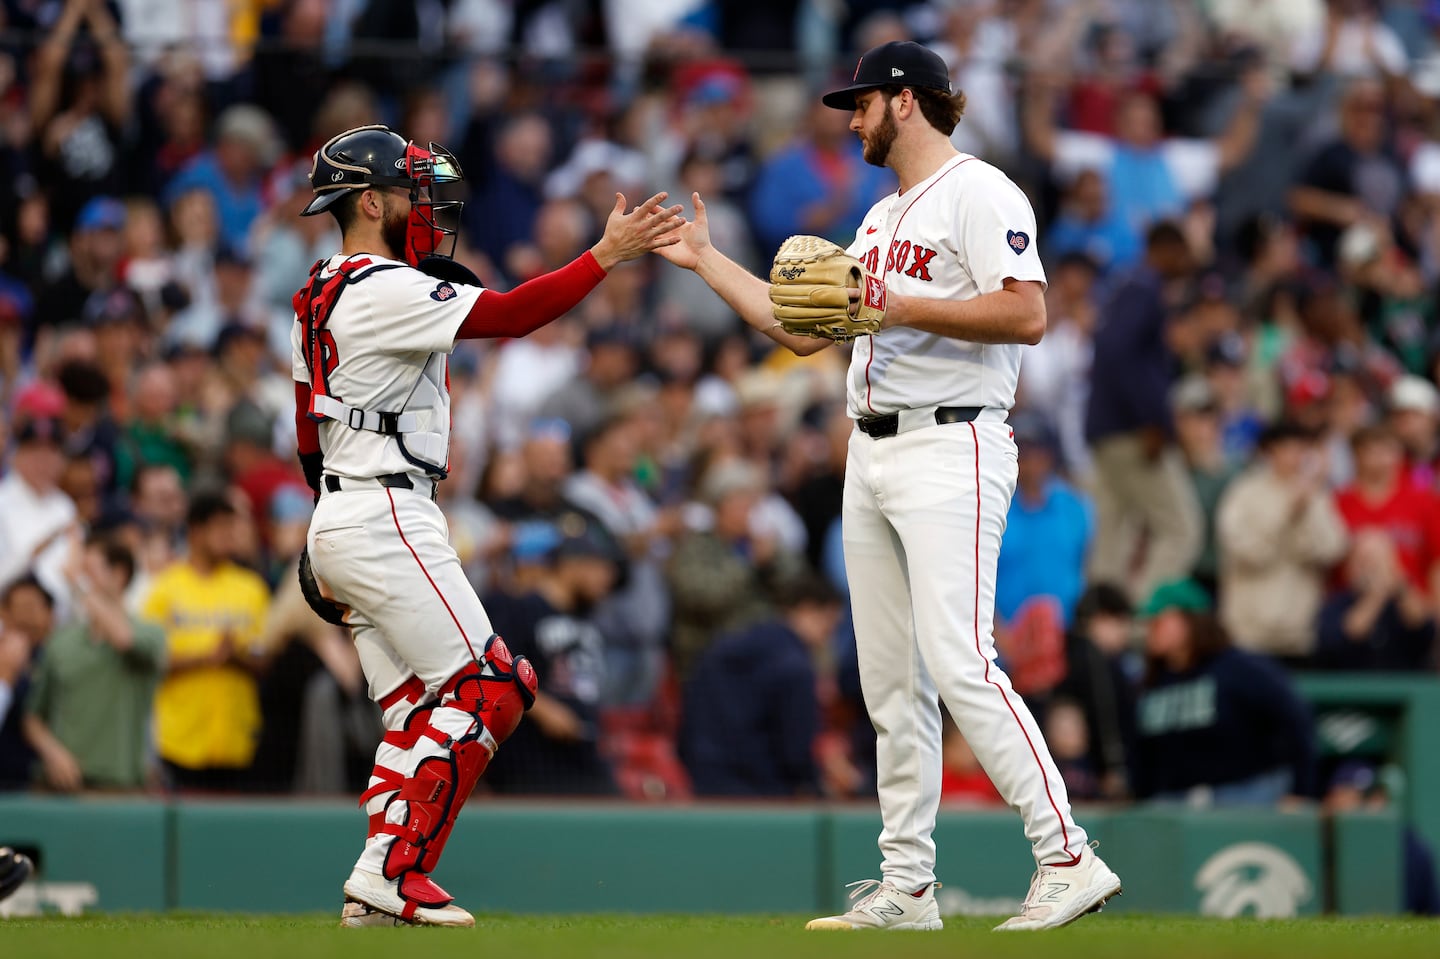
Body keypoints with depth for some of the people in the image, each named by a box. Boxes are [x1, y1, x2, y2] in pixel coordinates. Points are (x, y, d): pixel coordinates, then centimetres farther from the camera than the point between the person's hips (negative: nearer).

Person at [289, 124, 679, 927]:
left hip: (341, 523, 10)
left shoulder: (320, 296, 17)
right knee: (489, 684, -8)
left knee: (420, 709, 10)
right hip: (386, 521, -10)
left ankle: (383, 889, 3)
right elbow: (508, 315, -21)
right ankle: (391, 872, -11)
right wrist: (607, 256, -19)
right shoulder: (385, 290, -13)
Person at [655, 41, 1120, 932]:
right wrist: (706, 258, 26)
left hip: (952, 448, -10)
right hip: (873, 457, 10)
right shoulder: (883, 217, 22)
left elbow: (1027, 315, -20)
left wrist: (897, 307, -19)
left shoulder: (978, 192, -7)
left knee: (959, 663, -20)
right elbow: (801, 329, 25)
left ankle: (1068, 859, -20)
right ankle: (906, 886, 11)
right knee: (891, 681, 8)